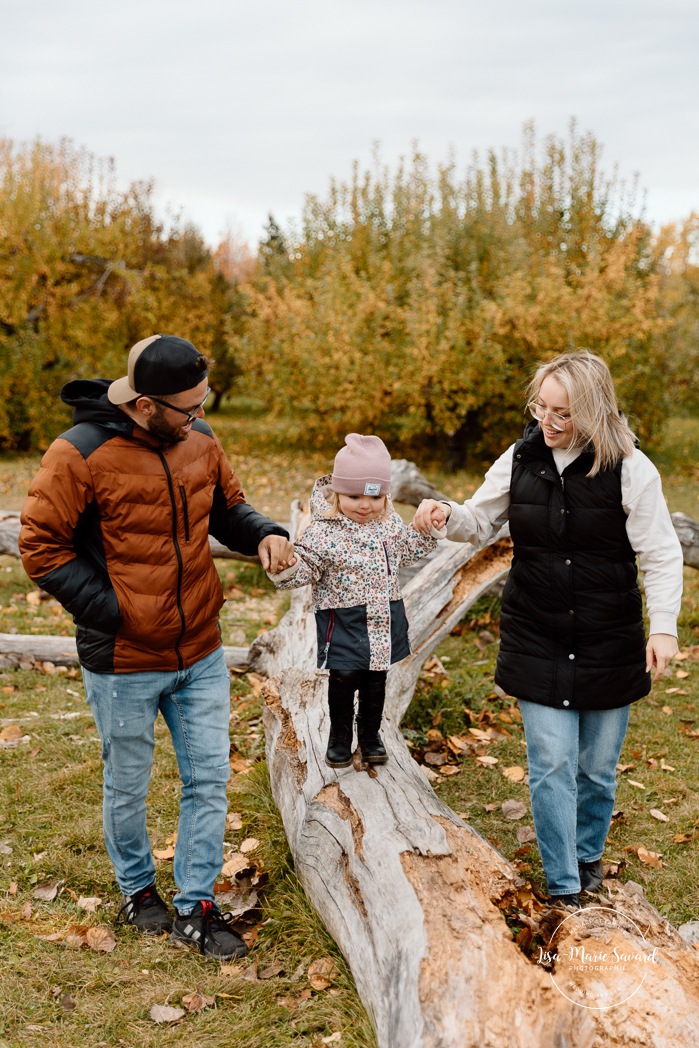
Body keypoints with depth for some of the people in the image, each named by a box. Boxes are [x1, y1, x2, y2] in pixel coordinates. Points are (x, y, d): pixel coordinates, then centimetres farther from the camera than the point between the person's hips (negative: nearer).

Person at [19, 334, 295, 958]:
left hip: (202, 654, 5)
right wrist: (112, 611, -18)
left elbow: (227, 507, 14)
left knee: (210, 780, 9)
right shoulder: (80, 454, -19)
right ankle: (137, 889, 40)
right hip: (124, 662, -4)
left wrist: (262, 534, -8)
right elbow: (41, 548, -14)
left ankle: (196, 907, 24)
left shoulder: (199, 440, -2)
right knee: (128, 788, 15)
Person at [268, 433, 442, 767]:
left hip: (383, 619, 5)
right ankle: (340, 735, 27)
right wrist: (285, 566, -38)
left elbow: (410, 549, 20)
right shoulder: (323, 531, -15)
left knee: (375, 680, 16)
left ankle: (370, 734, 36)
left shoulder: (389, 523, 3)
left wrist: (428, 527, 6)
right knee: (343, 678, 4)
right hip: (344, 622, -4)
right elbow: (303, 567, -17)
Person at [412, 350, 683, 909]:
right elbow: (481, 523, 9)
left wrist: (664, 626, -15)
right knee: (551, 764, 0)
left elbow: (661, 556, -7)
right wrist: (446, 515, -12)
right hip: (537, 642, 1)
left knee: (597, 766, 13)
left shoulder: (630, 469, -12)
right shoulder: (521, 460, -3)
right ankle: (565, 889, 13)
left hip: (609, 643, -1)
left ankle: (588, 855, 40)